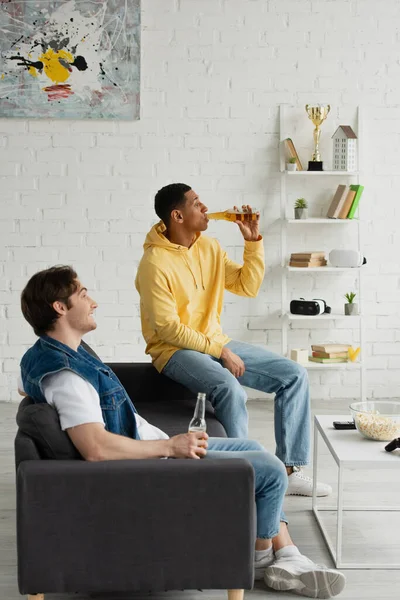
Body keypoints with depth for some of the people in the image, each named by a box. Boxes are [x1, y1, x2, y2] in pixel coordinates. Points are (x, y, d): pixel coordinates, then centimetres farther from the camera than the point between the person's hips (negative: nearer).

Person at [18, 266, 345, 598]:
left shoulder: (42, 354, 6)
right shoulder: (65, 372, -27)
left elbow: (25, 387, 29)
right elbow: (95, 449, -36)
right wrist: (171, 446, -25)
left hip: (158, 448, 11)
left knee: (252, 448, 18)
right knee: (271, 470, -10)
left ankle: (288, 558, 12)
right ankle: (261, 556, 17)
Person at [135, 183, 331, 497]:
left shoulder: (210, 248, 6)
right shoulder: (155, 263, -16)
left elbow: (248, 286, 8)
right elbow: (167, 328, -19)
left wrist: (253, 241, -2)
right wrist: (219, 351, -19)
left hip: (217, 342, 8)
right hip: (175, 351, -7)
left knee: (295, 375, -5)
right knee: (230, 389, -37)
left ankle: (290, 469, -2)